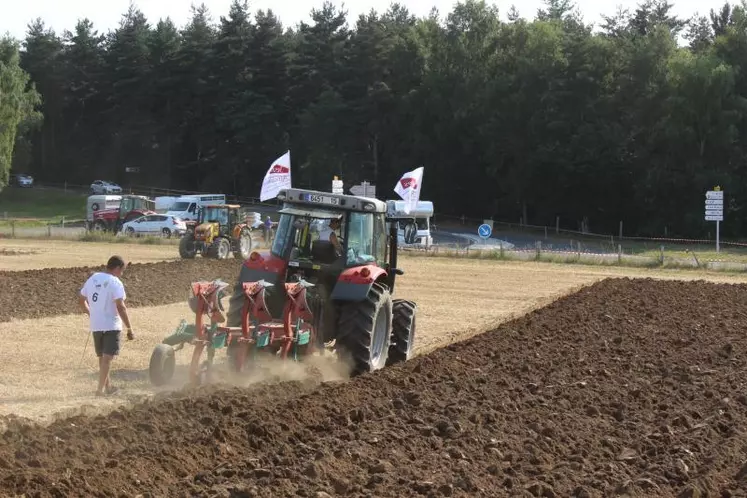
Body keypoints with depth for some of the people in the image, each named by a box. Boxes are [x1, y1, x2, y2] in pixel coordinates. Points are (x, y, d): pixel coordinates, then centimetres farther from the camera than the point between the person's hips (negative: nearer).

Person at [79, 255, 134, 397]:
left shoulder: (93, 278, 8)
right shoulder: (115, 283, -13)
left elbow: (82, 300, 17)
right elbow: (120, 307, -20)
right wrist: (129, 329, -17)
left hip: (95, 326, 7)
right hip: (111, 326, -7)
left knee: (102, 357, 17)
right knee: (107, 358, -5)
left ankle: (107, 387, 29)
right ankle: (101, 389, -12)